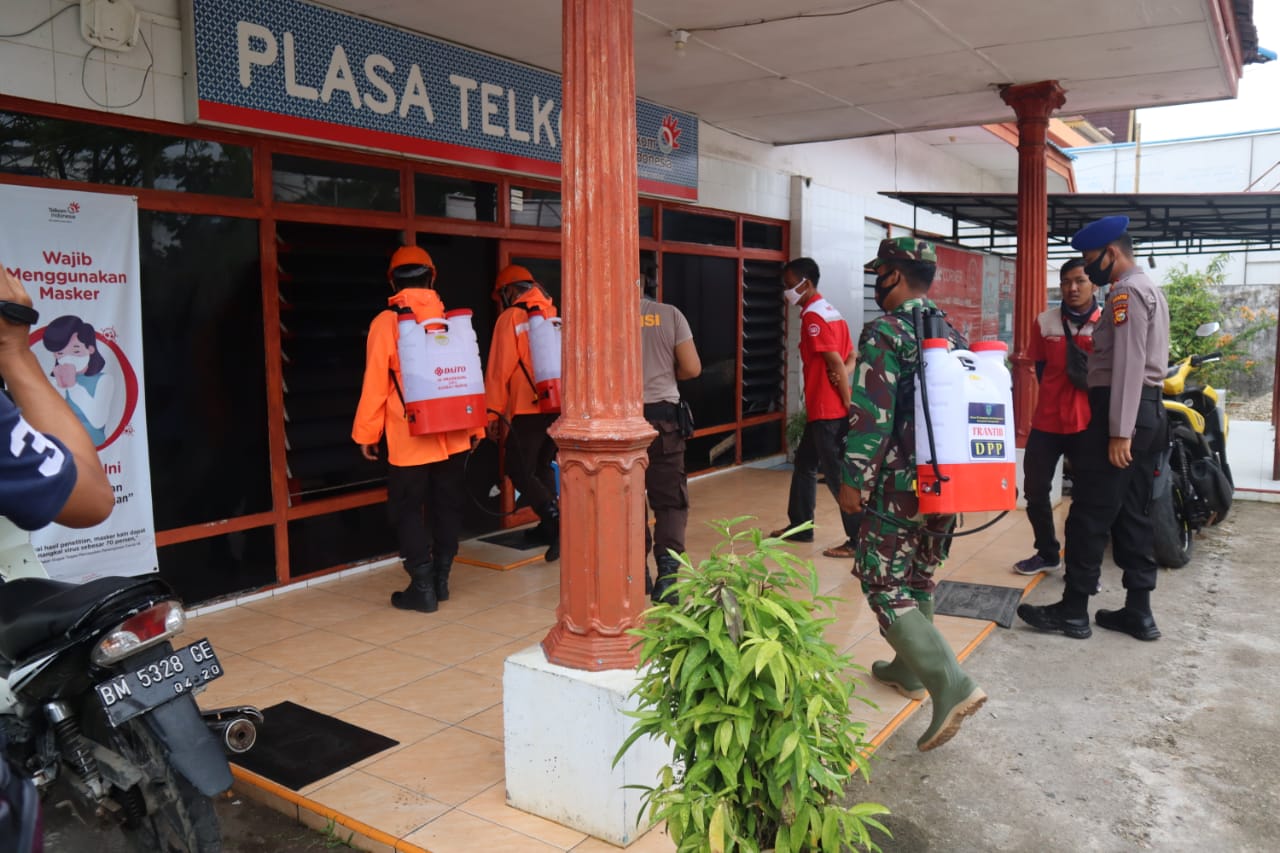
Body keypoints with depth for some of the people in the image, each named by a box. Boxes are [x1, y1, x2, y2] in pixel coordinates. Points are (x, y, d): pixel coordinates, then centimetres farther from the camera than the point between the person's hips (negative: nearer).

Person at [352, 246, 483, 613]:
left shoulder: (386, 323, -7)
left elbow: (376, 383, -7)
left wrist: (367, 433, 1)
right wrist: (475, 425, 15)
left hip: (410, 440, -4)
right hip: (453, 435, 4)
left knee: (407, 510, 6)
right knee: (446, 506, 14)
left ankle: (423, 587, 5)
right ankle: (441, 579, 22)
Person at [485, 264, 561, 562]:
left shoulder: (511, 317, -6)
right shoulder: (554, 315, 11)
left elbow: (499, 369, -8)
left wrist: (492, 412, -3)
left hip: (528, 409, -6)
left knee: (519, 471, 1)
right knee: (543, 465, 20)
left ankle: (555, 518, -17)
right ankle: (550, 526, 20)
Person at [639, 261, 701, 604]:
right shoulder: (670, 315, -1)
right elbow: (692, 368, -2)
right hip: (662, 414, 0)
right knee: (670, 498, 5)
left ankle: (638, 573, 15)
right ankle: (667, 572, -4)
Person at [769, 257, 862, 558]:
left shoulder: (813, 316, -15)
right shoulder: (830, 311, 16)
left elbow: (836, 363, -21)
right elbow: (850, 356, 16)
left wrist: (849, 405, -18)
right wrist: (842, 375, -5)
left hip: (828, 411, -10)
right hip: (823, 409, 10)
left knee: (837, 474, -5)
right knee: (804, 463, 20)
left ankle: (859, 539, 0)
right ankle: (800, 526, 30)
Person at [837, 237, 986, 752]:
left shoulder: (884, 333, -14)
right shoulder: (952, 334, 11)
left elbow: (872, 415, -20)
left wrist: (853, 480, -13)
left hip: (900, 483, -8)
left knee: (884, 584, -1)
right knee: (918, 577, 20)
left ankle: (951, 686, -11)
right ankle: (909, 670, 35)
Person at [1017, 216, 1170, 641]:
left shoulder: (1127, 291, -11)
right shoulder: (1149, 289, 21)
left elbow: (1128, 365, -20)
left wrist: (1118, 431, -24)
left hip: (1121, 411, -10)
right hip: (1149, 410, 10)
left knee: (1090, 515, -5)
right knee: (1132, 515, 11)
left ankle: (1073, 611, 2)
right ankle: (1138, 611, 15)